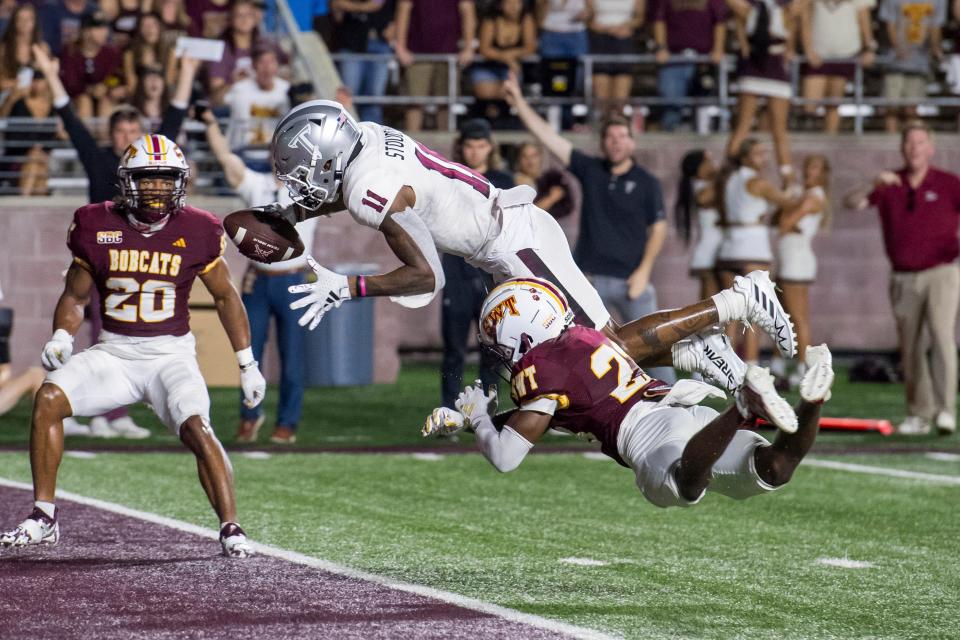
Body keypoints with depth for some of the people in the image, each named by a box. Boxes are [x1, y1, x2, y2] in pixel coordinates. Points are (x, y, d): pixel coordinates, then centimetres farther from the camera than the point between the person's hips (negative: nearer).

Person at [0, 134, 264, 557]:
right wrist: (61, 340, -9)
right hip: (113, 353, 2)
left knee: (196, 428, -27)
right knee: (48, 399, -19)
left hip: (171, 354, -2)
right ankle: (43, 519, -10)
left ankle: (231, 530, -20)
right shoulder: (98, 228, -1)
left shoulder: (196, 232, -4)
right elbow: (75, 296, 11)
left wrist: (247, 365, 7)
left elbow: (225, 297, 9)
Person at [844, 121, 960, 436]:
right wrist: (874, 185, -24)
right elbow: (851, 202, -5)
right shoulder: (889, 184, 4)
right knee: (912, 349, 6)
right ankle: (918, 414, 15)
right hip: (904, 278, 3)